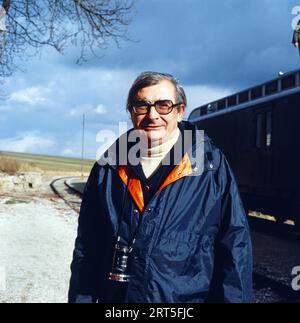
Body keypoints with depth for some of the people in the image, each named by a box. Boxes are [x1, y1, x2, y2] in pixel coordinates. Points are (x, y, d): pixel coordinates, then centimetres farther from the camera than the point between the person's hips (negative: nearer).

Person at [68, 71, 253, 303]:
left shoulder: (212, 166, -8)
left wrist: (233, 298, -13)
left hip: (190, 297, -2)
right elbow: (86, 247, 4)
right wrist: (81, 297, 1)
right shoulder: (108, 168, 0)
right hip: (113, 297, 3)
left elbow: (235, 244, -8)